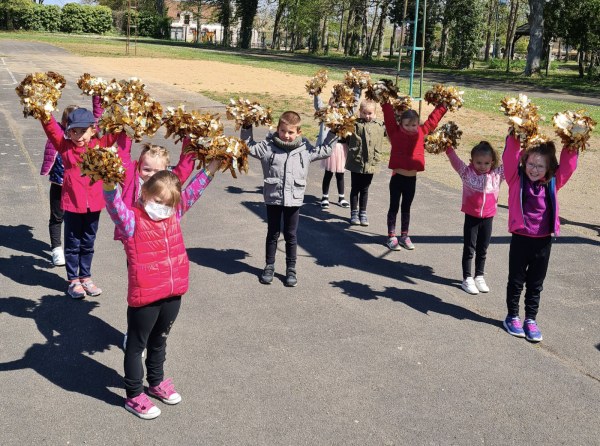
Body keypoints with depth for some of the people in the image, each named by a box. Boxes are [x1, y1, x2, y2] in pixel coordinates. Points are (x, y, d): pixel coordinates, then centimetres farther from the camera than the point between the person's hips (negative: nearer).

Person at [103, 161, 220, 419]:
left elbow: (192, 191, 10)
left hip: (173, 294, 6)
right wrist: (110, 184, -51)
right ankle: (134, 396, 26)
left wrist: (212, 167, 6)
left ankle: (156, 382, 46)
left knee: (159, 342, 26)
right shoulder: (132, 220, -14)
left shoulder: (174, 214, 4)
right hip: (145, 297, -6)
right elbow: (114, 205, -31)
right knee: (137, 346, 12)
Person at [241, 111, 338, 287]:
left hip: (294, 200, 1)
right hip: (273, 199, 0)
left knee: (290, 235, 10)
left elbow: (325, 150, 14)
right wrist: (246, 129, -5)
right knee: (272, 234, 12)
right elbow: (249, 147, 6)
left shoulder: (305, 149, 2)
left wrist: (333, 134, 6)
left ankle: (291, 268, 22)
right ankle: (269, 266, 27)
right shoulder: (268, 146, -3)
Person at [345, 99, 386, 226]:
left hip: (371, 163, 2)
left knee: (365, 190, 14)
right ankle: (354, 213, 22)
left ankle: (363, 213, 25)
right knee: (355, 189, 10)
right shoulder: (355, 124, -4)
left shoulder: (380, 126, 6)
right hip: (356, 163, -2)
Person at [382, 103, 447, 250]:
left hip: (412, 179, 3)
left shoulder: (421, 132, 3)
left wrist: (444, 105, 12)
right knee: (394, 207, 7)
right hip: (397, 178, -3)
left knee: (406, 208, 17)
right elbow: (389, 115, -12)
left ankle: (404, 236, 27)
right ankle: (391, 237, 15)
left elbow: (433, 119, 12)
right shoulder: (395, 132, -6)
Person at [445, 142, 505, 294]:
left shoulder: (497, 174, 0)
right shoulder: (467, 173, -6)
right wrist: (447, 144, -28)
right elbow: (454, 159, -14)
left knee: (482, 249, 15)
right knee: (469, 248, 7)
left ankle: (479, 276, 30)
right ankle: (467, 278, 17)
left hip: (488, 217, 2)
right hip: (471, 217, -2)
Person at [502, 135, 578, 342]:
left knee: (535, 284, 14)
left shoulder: (552, 183, 1)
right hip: (520, 239, -2)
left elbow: (567, 165, -4)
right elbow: (510, 158, -18)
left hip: (543, 242, 2)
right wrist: (515, 137, -29)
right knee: (516, 281, 13)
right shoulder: (517, 179, -6)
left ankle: (531, 319, 28)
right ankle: (512, 317, 29)